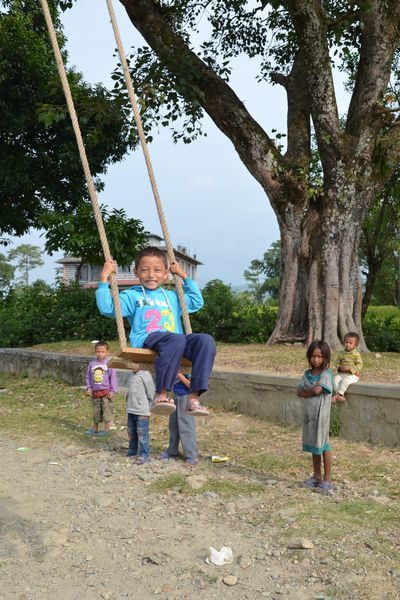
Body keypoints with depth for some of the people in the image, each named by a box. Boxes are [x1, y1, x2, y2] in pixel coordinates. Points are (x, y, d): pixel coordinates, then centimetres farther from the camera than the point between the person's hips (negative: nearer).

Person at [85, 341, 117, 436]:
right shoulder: (92, 364, 3)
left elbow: (113, 378, -6)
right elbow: (88, 377, 9)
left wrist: (113, 390, -9)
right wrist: (88, 388, 0)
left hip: (106, 392, -3)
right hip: (95, 392, 3)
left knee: (107, 410, 1)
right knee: (96, 411, 14)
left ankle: (106, 429, 11)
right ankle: (94, 429, 25)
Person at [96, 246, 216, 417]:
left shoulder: (172, 296, 32)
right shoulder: (132, 296, 18)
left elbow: (197, 302, 41)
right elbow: (107, 308, 4)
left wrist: (184, 276, 37)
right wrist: (104, 278, 2)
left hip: (174, 343, 5)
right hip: (146, 340, -5)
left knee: (205, 340, -25)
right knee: (176, 339, -38)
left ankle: (193, 397, -32)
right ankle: (161, 395, -38)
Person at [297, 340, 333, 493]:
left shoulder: (326, 373, -11)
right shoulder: (308, 373, 8)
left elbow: (317, 390, -23)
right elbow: (299, 392, 1)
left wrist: (306, 390, -5)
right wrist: (312, 391, -14)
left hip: (321, 414, -6)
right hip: (309, 413, 7)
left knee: (323, 444, 0)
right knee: (313, 444, 14)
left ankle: (327, 479, 9)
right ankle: (317, 476, 26)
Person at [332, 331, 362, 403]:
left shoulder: (356, 354, -4)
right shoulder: (341, 353, 10)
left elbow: (359, 365, -10)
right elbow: (338, 363, 14)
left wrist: (349, 368, -21)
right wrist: (340, 367, -9)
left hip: (353, 375, -5)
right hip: (341, 373, 5)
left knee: (345, 380, -34)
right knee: (335, 379, -23)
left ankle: (338, 394, -28)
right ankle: (341, 395, -26)